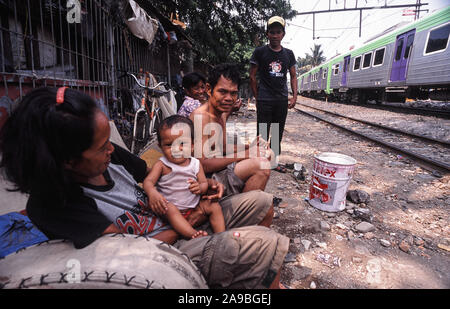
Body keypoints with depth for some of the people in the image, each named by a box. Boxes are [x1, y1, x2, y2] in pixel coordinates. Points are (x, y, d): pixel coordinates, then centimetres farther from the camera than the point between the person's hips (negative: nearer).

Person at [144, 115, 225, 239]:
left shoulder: (195, 164, 0)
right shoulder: (161, 165, -9)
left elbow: (204, 183, 2)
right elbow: (148, 181, -18)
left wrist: (200, 188, -24)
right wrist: (152, 193, -41)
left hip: (194, 206, 4)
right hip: (170, 206, -3)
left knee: (214, 206, -9)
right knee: (170, 209, -34)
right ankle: (192, 234, -43)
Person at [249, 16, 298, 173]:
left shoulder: (288, 54, 10)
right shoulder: (260, 52, 0)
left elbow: (293, 76, 15)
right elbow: (252, 76, 1)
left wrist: (295, 96, 3)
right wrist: (257, 97, -2)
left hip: (282, 100, 4)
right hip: (264, 101, -4)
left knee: (278, 134, 12)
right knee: (262, 134, -2)